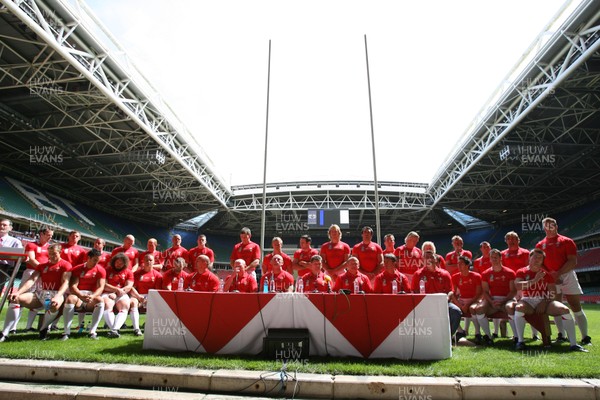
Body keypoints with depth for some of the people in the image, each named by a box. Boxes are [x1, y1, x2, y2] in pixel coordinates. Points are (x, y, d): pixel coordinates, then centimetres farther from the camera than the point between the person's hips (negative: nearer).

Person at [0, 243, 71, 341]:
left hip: (56, 294, -6)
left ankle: (43, 329, -9)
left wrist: (57, 297, -28)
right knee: (15, 299, -15)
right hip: (40, 293, 6)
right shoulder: (42, 265, 19)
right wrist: (18, 292, -12)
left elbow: (65, 282, -12)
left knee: (55, 305, -39)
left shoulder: (65, 265, 0)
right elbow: (32, 280, 6)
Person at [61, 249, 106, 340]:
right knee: (70, 298, -32)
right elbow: (72, 286, -8)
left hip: (92, 296, 0)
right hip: (78, 295, 0)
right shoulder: (77, 269, 3)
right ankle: (66, 332, -29)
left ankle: (92, 332, -31)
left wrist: (92, 296, -29)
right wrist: (81, 296, -27)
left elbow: (101, 287, -7)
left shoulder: (101, 270, 2)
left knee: (100, 300, -32)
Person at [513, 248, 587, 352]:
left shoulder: (547, 273, 12)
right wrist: (535, 280, -18)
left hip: (544, 301, 3)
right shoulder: (522, 272, 4)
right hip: (528, 301, -3)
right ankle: (520, 341, -28)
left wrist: (546, 302, -11)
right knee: (519, 308, -36)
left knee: (565, 310, -24)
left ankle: (573, 344, -17)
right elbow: (517, 285, -15)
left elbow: (552, 290, 5)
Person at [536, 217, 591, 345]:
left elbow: (573, 261, -6)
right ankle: (561, 335, 13)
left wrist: (558, 273, -17)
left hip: (567, 276, -2)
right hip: (550, 279, 2)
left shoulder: (567, 241, 2)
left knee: (576, 307, -1)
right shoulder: (540, 245, 10)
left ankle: (585, 337, 7)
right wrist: (549, 274, -10)